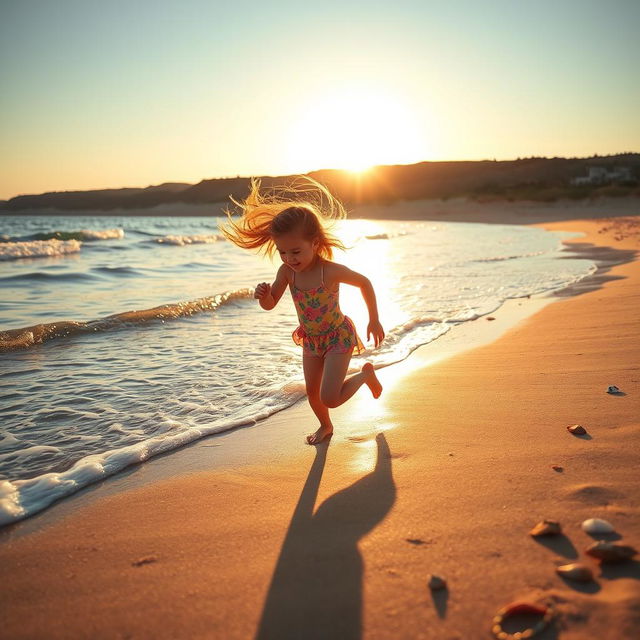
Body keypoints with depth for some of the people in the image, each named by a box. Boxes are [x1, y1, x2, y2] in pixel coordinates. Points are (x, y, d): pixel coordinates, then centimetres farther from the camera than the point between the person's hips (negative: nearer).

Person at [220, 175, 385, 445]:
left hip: (339, 337, -5)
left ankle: (366, 373, 15)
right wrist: (263, 294, -30)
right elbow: (270, 304, -5)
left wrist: (374, 321, -4)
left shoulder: (331, 271, -28)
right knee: (312, 393, 16)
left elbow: (364, 283, -11)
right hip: (311, 341, 5)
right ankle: (325, 426, 47)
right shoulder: (286, 271, -15)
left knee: (330, 398, -12)